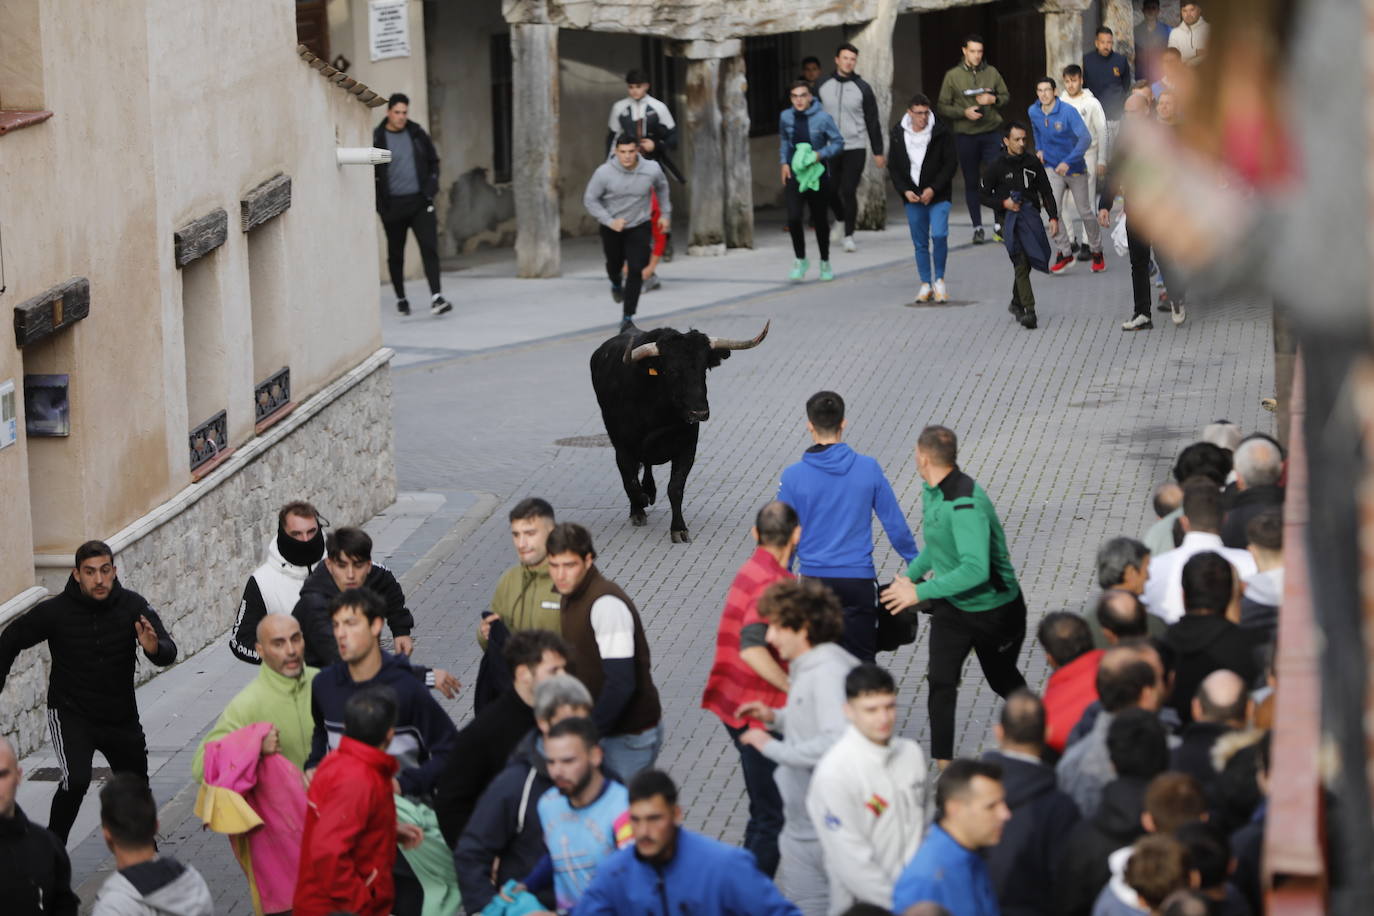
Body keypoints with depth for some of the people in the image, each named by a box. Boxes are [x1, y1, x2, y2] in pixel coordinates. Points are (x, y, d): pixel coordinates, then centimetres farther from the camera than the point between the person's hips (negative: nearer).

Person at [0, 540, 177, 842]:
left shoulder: (133, 606, -12)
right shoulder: (56, 611, -16)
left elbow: (168, 654, -19)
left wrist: (154, 648, -41)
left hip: (121, 716, 3)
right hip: (70, 715, -3)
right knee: (76, 780, -26)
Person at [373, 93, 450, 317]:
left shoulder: (417, 134, 5)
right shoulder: (376, 139, -6)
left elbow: (433, 161, 15)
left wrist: (432, 186, 0)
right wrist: (379, 204, -9)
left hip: (420, 202, 1)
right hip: (393, 205, -1)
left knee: (429, 247, -12)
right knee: (396, 254, 9)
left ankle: (436, 297, -18)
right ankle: (400, 298, 24)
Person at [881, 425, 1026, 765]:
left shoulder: (966, 504, -31)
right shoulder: (931, 490, -2)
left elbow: (975, 570, -39)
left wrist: (920, 592, -37)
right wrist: (910, 575, 6)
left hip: (993, 608, -6)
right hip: (951, 607, 7)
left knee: (1003, 680, 16)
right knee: (940, 683, -7)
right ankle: (943, 766, -3)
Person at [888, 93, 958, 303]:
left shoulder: (941, 132, -7)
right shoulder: (898, 134, 1)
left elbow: (951, 163, -5)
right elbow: (893, 167, 8)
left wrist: (933, 189, -13)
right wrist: (905, 190, -6)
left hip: (938, 195, -3)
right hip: (912, 197, 3)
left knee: (939, 235, -17)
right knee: (920, 243, 5)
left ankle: (939, 279, 2)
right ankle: (925, 285, 15)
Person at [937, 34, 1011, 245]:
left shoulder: (991, 72, 5)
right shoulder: (953, 75, 0)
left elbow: (1006, 95, 14)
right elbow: (942, 107, 1)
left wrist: (993, 99, -8)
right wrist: (964, 112, -13)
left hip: (992, 133, 1)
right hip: (966, 136, -1)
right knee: (972, 183, 5)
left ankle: (999, 224, 5)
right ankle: (977, 227, 13)